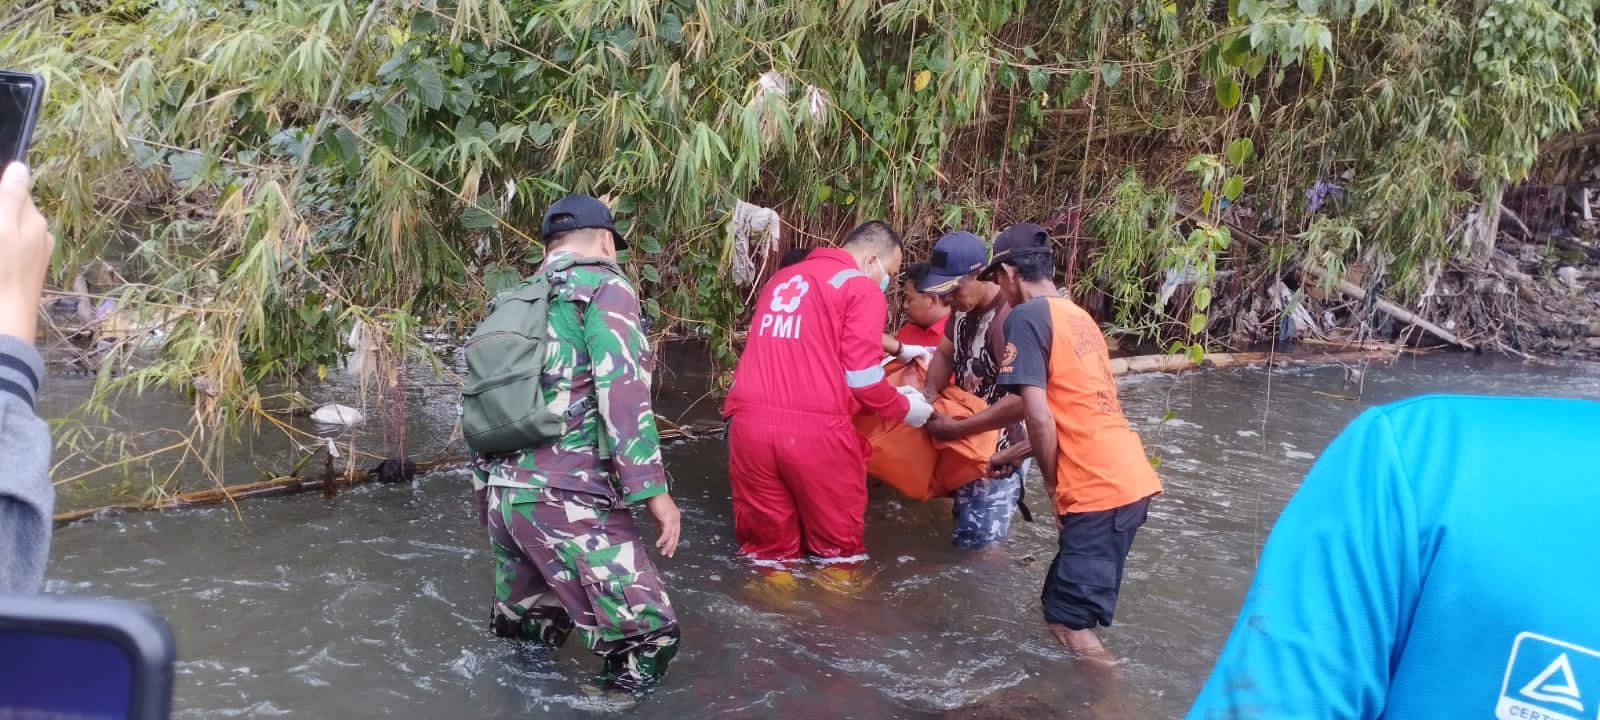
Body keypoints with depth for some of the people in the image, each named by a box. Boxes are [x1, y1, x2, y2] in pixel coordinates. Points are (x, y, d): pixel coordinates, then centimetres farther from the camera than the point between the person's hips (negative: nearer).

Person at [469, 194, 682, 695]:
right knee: (648, 635, -4)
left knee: (525, 636, 22)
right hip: (564, 497, -8)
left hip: (499, 492, 9)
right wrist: (653, 487, -15)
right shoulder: (604, 287, -2)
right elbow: (621, 390, -15)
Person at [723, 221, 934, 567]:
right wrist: (904, 407, 12)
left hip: (749, 423, 6)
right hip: (815, 429, -6)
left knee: (767, 545, 14)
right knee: (838, 546, 12)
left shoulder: (781, 280, 23)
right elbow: (860, 376, -6)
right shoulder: (862, 288, 1)